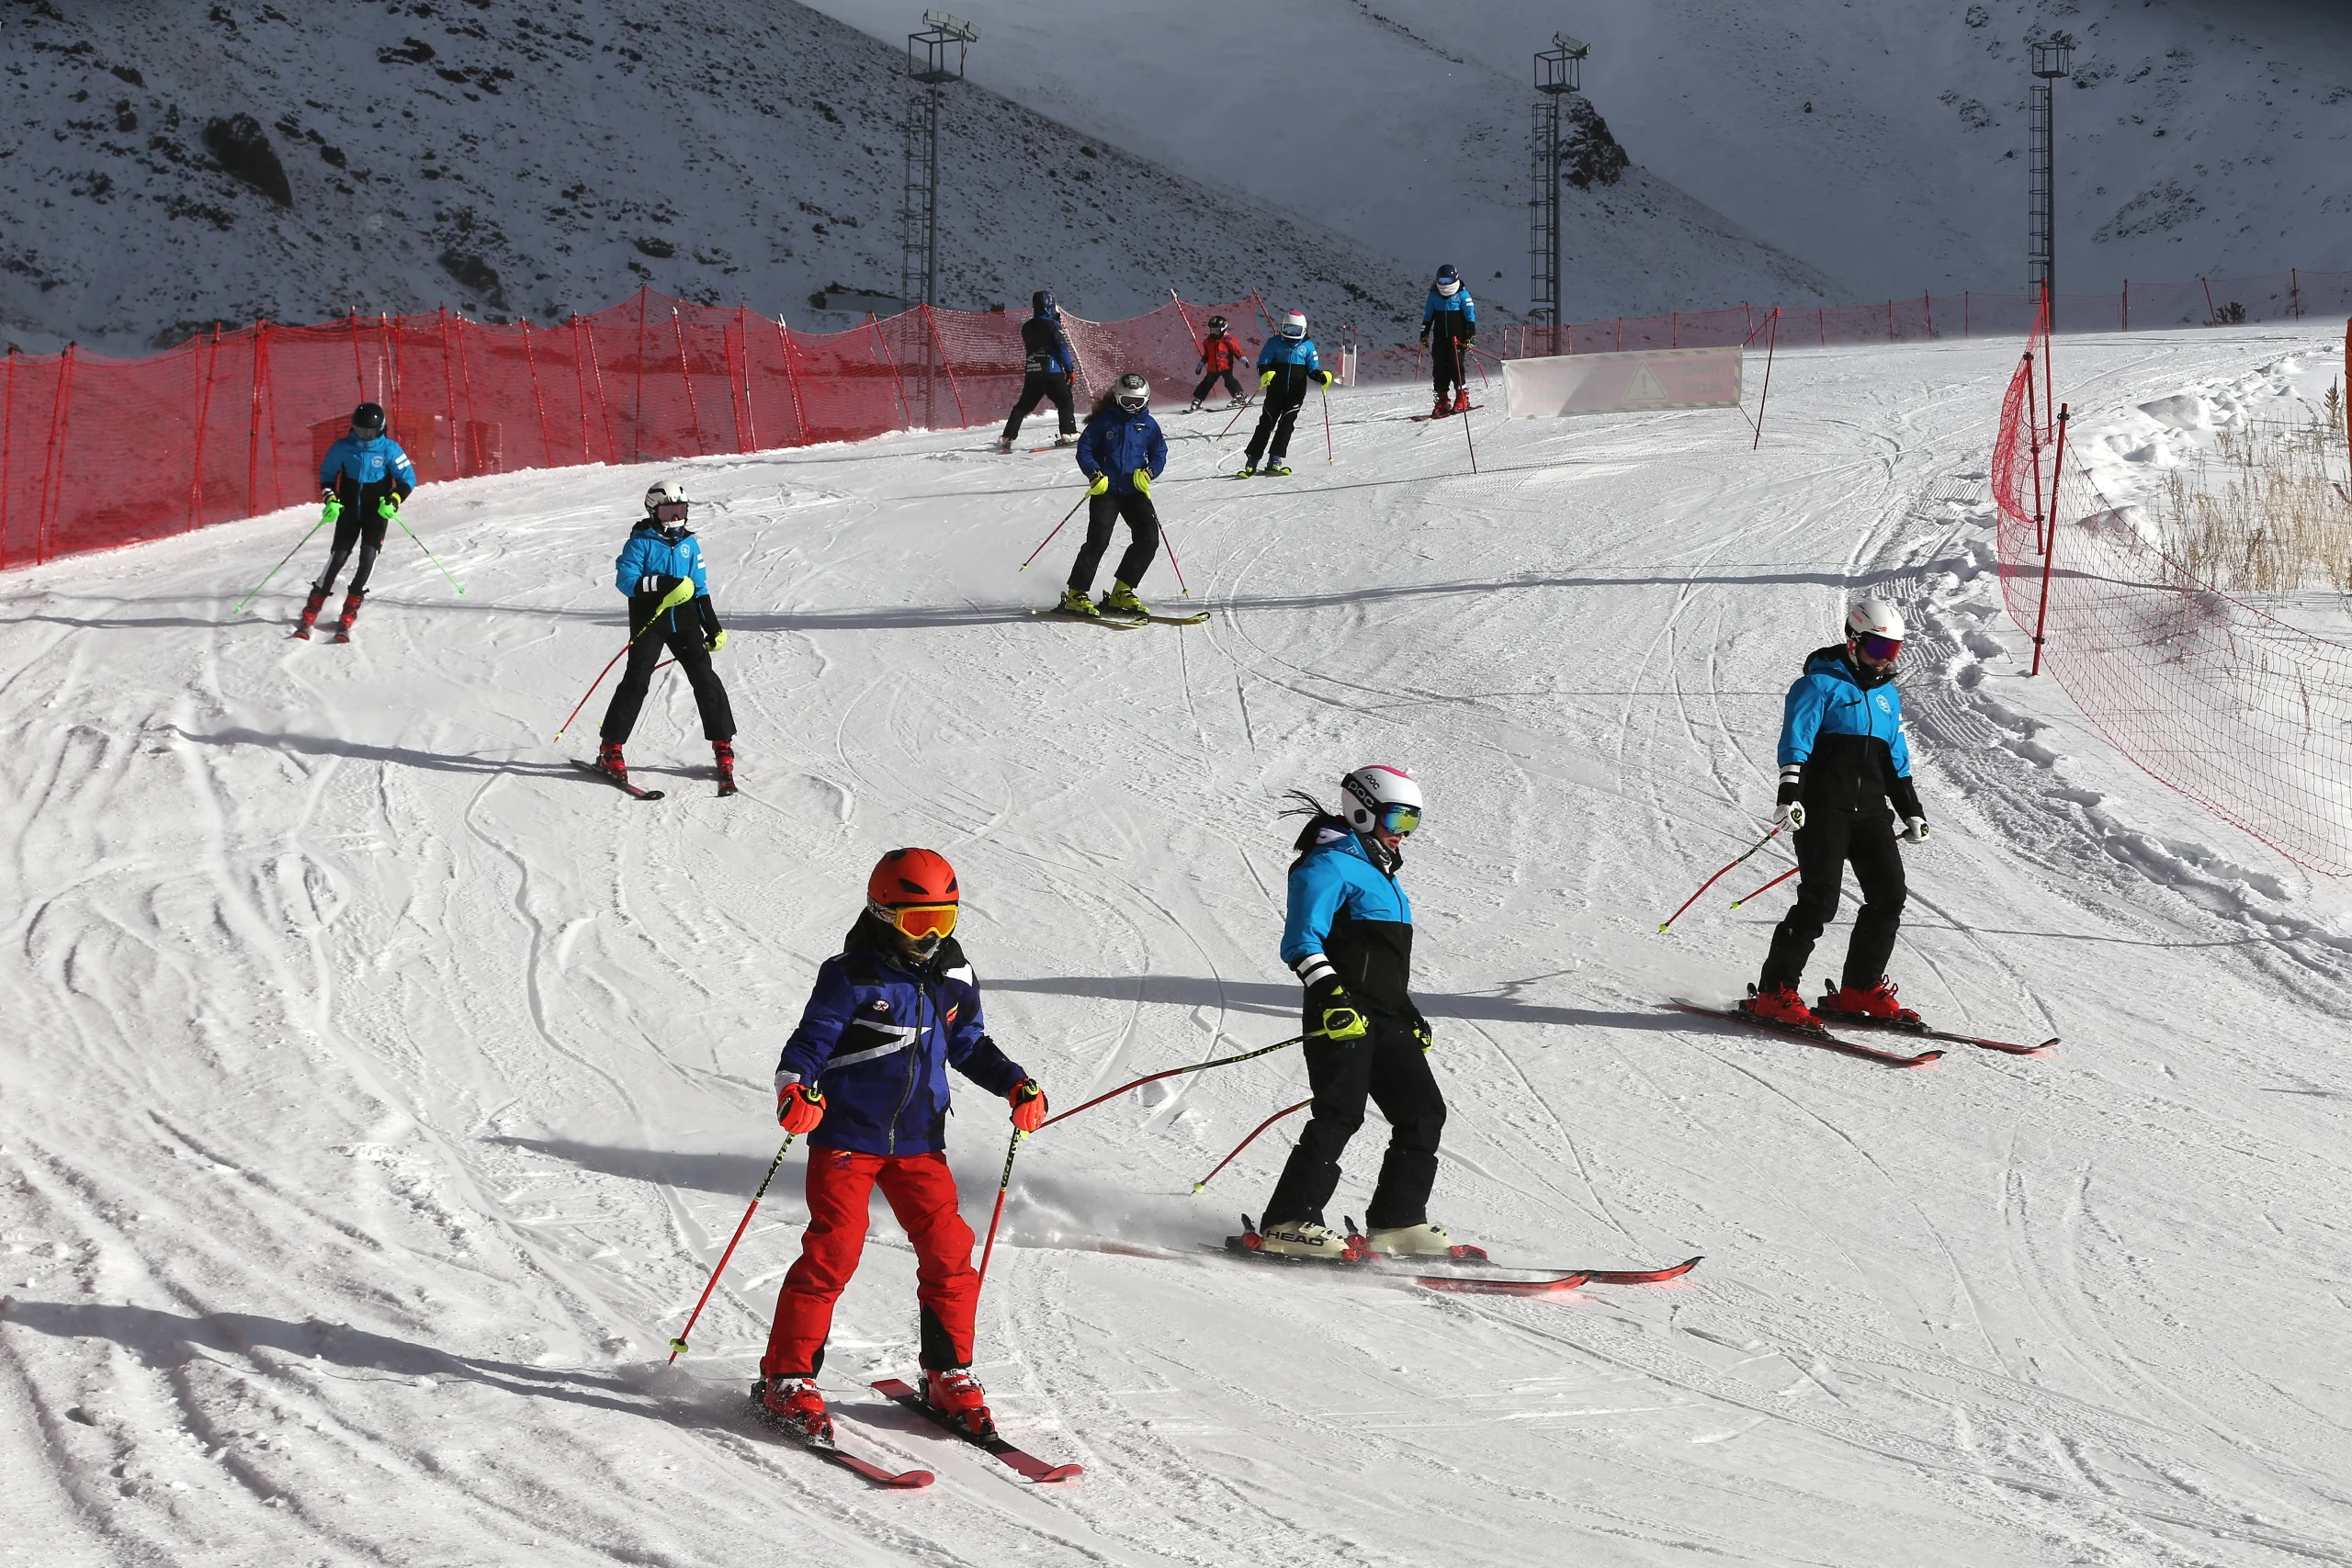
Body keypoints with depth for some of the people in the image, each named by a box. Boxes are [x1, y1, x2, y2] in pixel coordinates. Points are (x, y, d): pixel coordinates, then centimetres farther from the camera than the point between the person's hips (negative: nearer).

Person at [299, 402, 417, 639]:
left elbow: (408, 480, -4)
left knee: (368, 558, -13)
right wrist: (330, 500, -7)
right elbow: (327, 474, 7)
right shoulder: (342, 448, -6)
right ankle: (310, 614, -2)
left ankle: (348, 615, -5)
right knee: (337, 557, -7)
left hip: (377, 513, 0)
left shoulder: (389, 449, -11)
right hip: (348, 512, 0)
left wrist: (393, 502, -19)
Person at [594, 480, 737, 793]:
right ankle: (610, 749, -3)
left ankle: (723, 747, 5)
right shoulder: (641, 542, -5)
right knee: (637, 680, -10)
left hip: (684, 620, 4)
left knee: (705, 678, -3)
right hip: (649, 620, -4)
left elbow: (700, 589, 17)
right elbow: (625, 579, -18)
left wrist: (713, 626, 12)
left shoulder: (689, 543, 11)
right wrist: (664, 584, -29)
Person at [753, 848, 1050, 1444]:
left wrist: (1015, 1084, 6)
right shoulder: (852, 977, -12)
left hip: (919, 1142, 5)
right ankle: (787, 1378, 0)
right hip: (847, 1137, -5)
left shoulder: (954, 977, 6)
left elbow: (968, 1045, 19)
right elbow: (810, 1042, -13)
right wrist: (796, 1091, -32)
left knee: (949, 1253, 1)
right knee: (833, 1251, -11)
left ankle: (949, 1375, 16)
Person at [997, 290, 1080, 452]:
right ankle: (1068, 434, -9)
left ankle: (1006, 438, 7)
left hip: (1031, 372, 5)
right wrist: (1070, 369, -4)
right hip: (1052, 372, -5)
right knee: (1065, 403, 4)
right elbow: (1062, 348, -11)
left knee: (1023, 406, 11)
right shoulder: (1052, 325, -8)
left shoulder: (1027, 327, 9)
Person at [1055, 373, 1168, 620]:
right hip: (1106, 489, -4)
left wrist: (1149, 472, -11)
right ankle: (1075, 595, -8)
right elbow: (1084, 450, -2)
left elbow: (1159, 453, 9)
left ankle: (1121, 593, 4)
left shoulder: (1148, 424, 8)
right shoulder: (1103, 421, -1)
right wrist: (1095, 474, -18)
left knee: (1149, 539, -8)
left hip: (1135, 491, 4)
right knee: (1098, 540, -16)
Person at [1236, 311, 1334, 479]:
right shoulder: (1274, 342, 2)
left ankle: (1275, 460, -8)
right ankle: (1252, 462, -2)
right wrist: (1265, 374, -24)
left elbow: (1312, 370, 8)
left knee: (1286, 424, -9)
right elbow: (1262, 363, -2)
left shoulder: (1307, 346, 6)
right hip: (1276, 391, -1)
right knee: (1266, 424, -4)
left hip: (1296, 394, 1)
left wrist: (1322, 377, -14)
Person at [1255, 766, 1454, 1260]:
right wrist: (1329, 990, -28)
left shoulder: (1380, 874, 25)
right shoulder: (1330, 865, -5)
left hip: (1387, 1019, 9)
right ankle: (1288, 1224, -18)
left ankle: (1396, 1223, 7)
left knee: (1424, 1113, 3)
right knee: (1340, 1116, -17)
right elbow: (1302, 940, -15)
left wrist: (1410, 1014, 29)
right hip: (1341, 1014, -9)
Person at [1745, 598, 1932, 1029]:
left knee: (1889, 895, -2)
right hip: (1823, 808, -7)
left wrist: (1912, 810, 25)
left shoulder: (1887, 695, 20)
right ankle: (1775, 993, -8)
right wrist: (1790, 794, -25)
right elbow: (1796, 741, -13)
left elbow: (1896, 761, 28)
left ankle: (1860, 990, 9)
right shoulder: (1821, 684, -3)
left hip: (1871, 811, 7)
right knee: (1819, 900, -14)